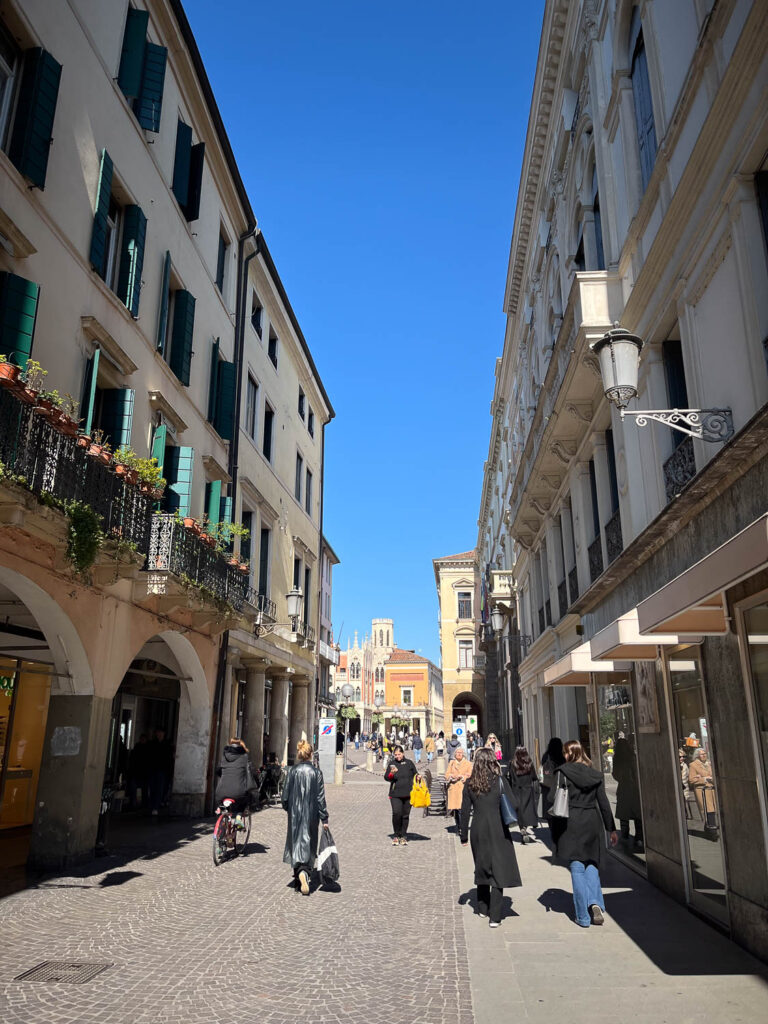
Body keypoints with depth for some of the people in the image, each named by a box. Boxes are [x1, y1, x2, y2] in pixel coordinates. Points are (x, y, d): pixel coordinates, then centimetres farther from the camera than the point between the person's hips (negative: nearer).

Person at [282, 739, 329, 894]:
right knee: (309, 845, 11)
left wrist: (287, 808, 20)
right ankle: (304, 873, 7)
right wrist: (324, 819, -1)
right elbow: (320, 797, -7)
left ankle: (300, 872, -9)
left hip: (295, 814, 0)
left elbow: (286, 793, -1)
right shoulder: (316, 772, -8)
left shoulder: (293, 771, -7)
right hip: (311, 815, 0)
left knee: (297, 843, 7)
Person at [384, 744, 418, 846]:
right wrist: (391, 773, -20)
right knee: (396, 813, -15)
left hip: (408, 794, 2)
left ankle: (403, 836, 18)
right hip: (395, 794, -2)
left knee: (405, 815, 6)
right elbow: (386, 777, -1)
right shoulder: (392, 763, 4)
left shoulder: (409, 763, 8)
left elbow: (415, 775, 19)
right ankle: (396, 835, 2)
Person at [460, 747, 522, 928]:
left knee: (482, 868, 19)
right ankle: (494, 917, -3)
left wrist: (464, 836, 10)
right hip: (497, 830, -3)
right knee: (498, 871, 1)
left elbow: (465, 811, 4)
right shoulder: (500, 781, -8)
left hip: (478, 831, 3)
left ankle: (483, 908, 30)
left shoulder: (470, 784, 1)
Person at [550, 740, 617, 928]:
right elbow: (604, 803, 9)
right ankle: (595, 903, -2)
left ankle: (583, 917, 6)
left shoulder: (563, 772, -5)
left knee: (577, 869, 3)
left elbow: (552, 799, -9)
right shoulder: (595, 774, 6)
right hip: (592, 823, 4)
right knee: (592, 865, 18)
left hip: (571, 823, -3)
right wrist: (612, 829, 16)